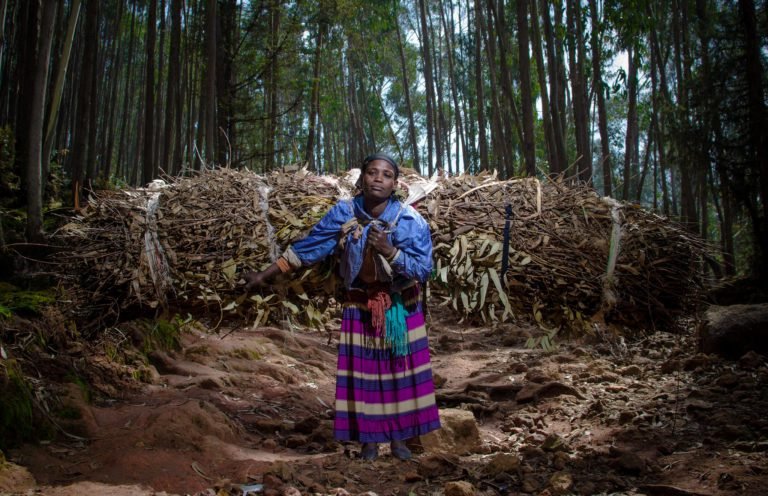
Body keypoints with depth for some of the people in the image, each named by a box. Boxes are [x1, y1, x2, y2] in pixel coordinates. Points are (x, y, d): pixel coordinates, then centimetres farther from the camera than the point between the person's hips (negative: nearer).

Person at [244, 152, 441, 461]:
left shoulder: (410, 220, -18)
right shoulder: (344, 213, -14)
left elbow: (423, 269, -19)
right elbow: (307, 247, -7)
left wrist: (389, 251, -35)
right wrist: (265, 275, -6)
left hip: (401, 307, 0)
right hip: (360, 307, 1)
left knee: (400, 371, 7)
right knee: (363, 372, 4)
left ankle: (398, 437, 22)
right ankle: (370, 439, 20)